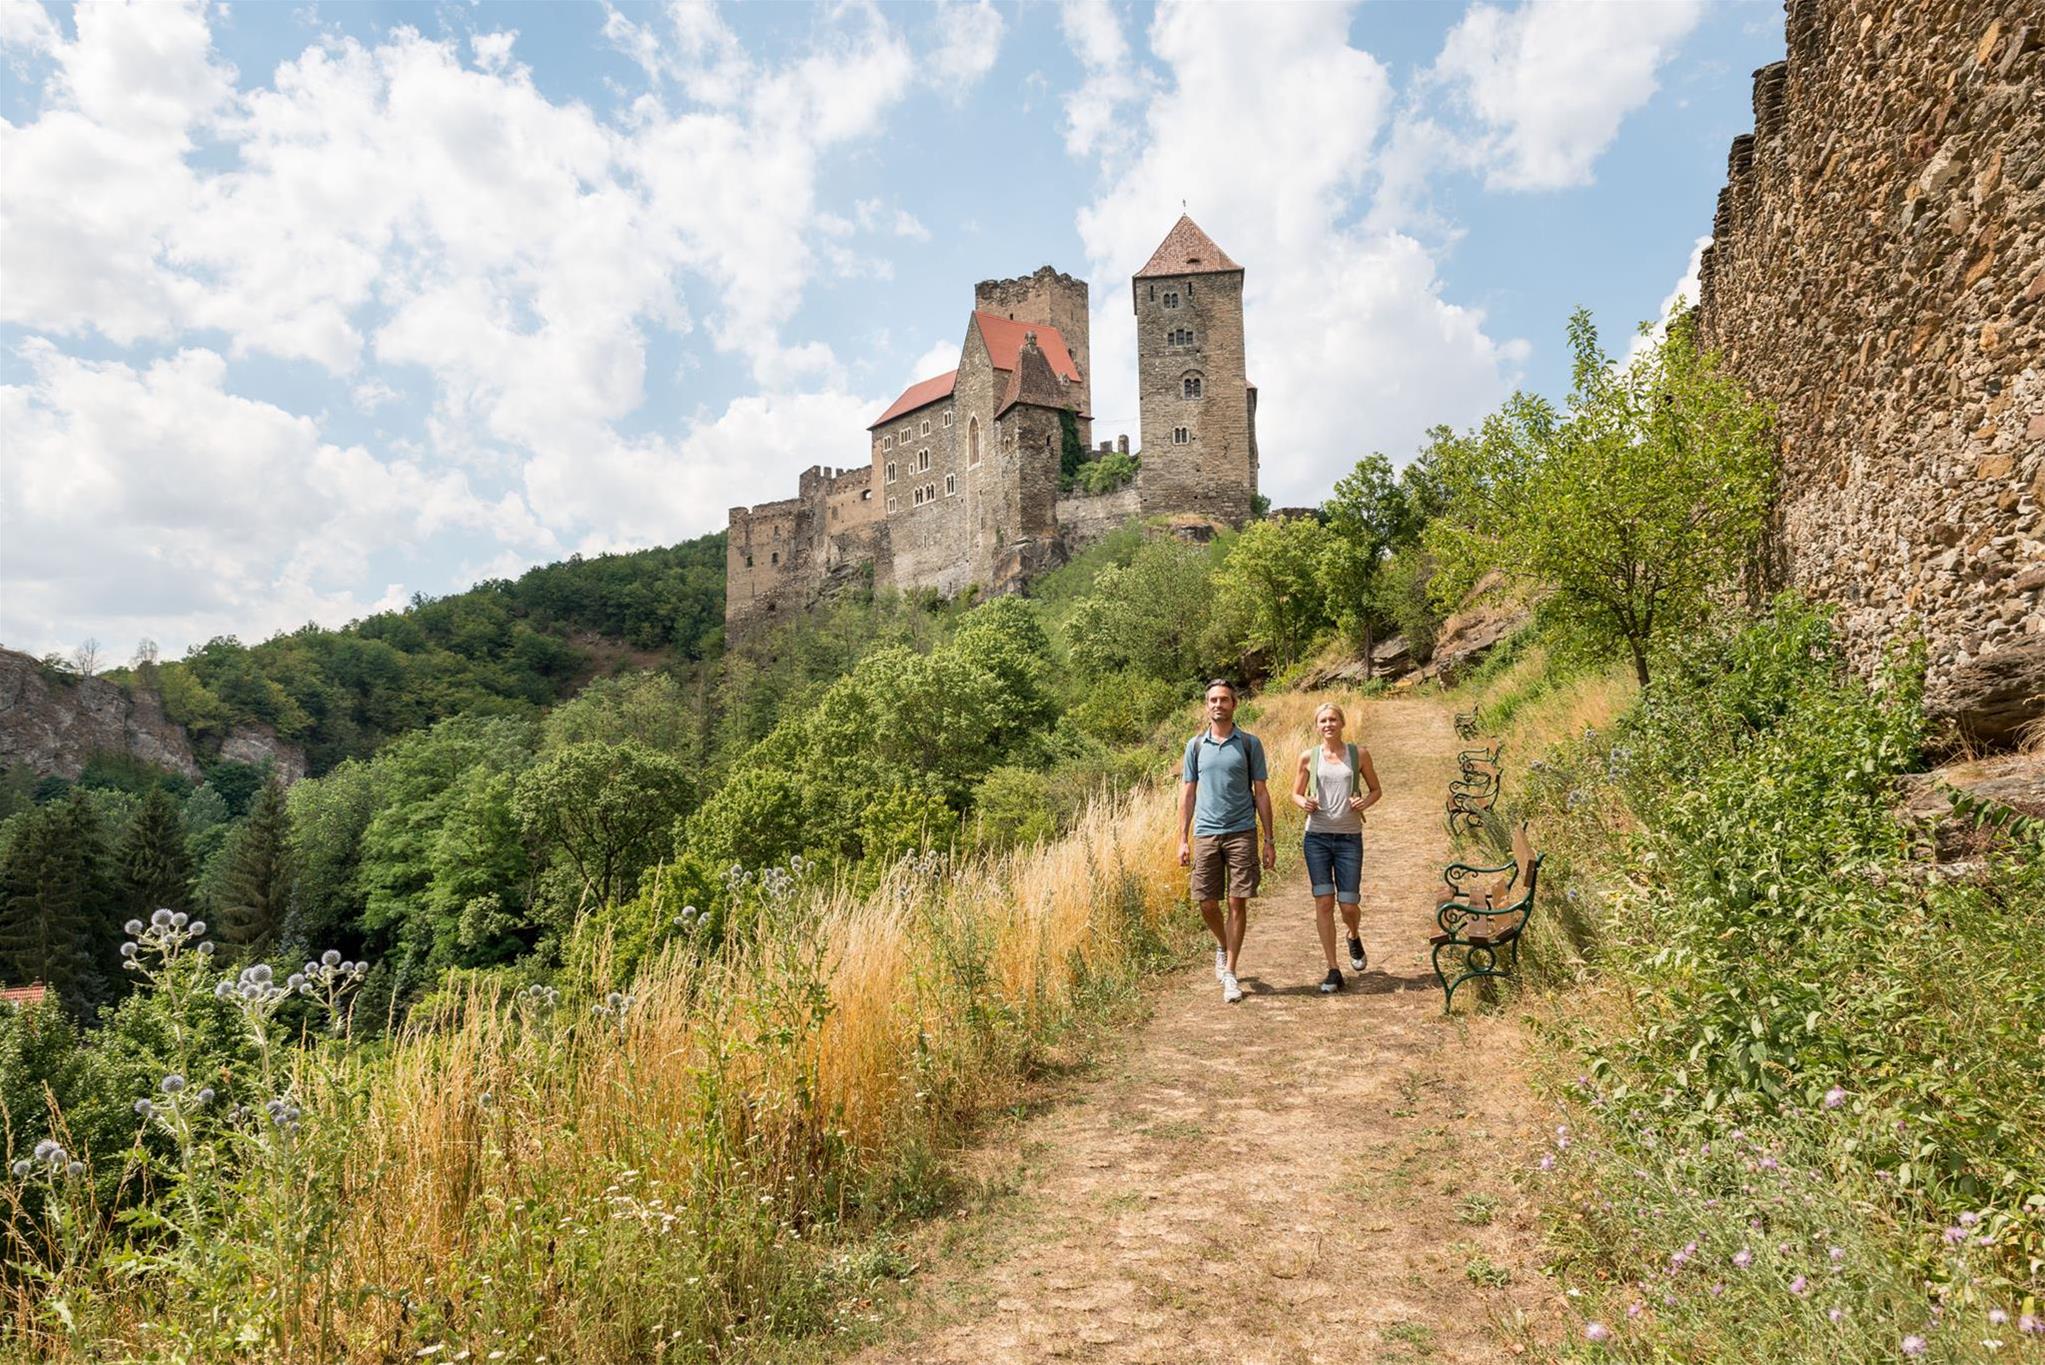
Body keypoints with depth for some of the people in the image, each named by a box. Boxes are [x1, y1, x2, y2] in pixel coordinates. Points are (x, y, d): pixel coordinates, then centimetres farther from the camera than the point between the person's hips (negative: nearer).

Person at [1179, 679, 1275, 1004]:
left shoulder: (1250, 743, 4)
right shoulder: (1195, 746, 8)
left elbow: (1261, 793, 5)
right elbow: (1188, 794, 10)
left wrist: (1270, 840, 1)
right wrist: (1183, 839, 4)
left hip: (1241, 833, -1)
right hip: (1205, 834, 2)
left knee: (1238, 903, -3)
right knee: (1207, 904, 3)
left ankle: (1230, 974, 6)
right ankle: (1222, 946, 34)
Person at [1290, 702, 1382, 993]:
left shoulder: (1359, 755, 3)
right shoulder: (1308, 758, 3)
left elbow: (1377, 789, 13)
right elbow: (1296, 793, 12)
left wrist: (1366, 801, -10)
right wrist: (1303, 802, -11)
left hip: (1349, 838, 0)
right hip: (1317, 837, 0)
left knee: (1349, 905, -1)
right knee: (1323, 902, -5)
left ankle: (1354, 937, 36)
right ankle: (1333, 971, 5)